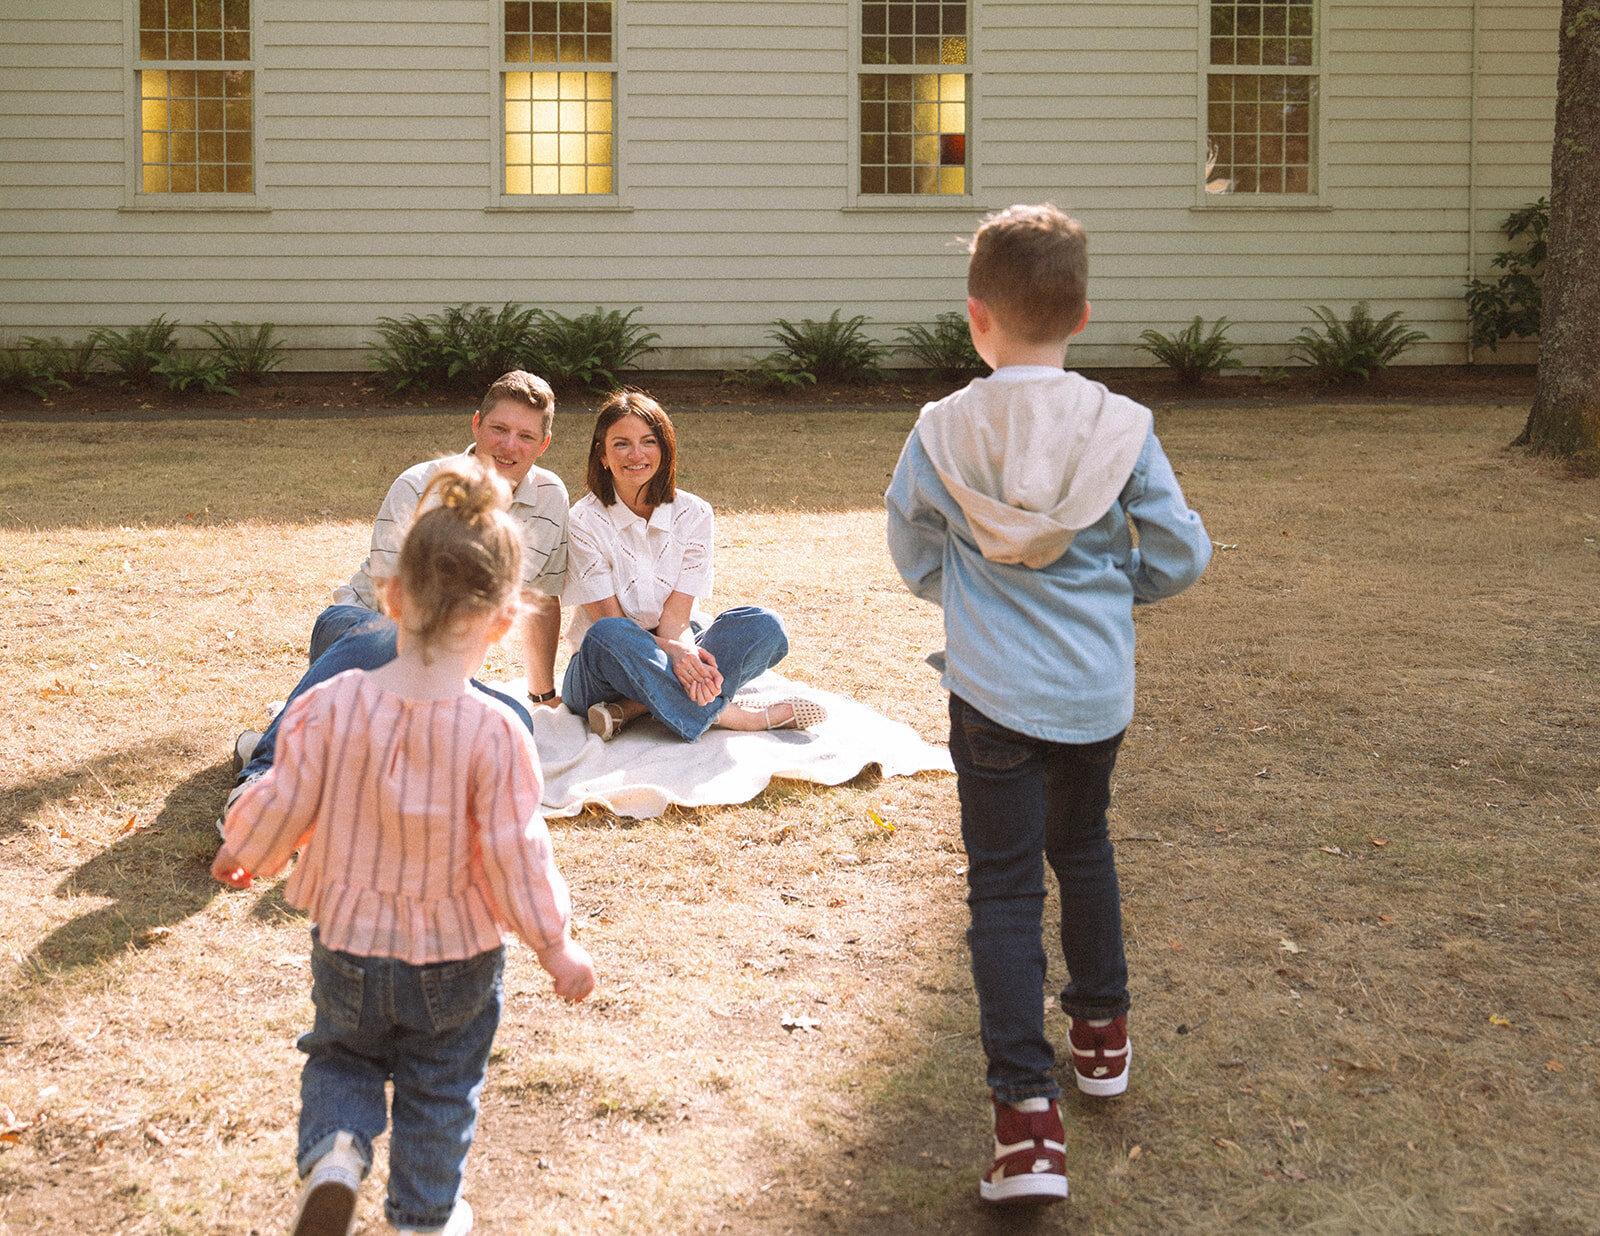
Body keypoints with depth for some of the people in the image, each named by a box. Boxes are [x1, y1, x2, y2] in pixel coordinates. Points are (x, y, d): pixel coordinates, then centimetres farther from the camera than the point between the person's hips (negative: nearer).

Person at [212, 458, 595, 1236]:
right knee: (440, 1092, 21)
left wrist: (241, 854, 14)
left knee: (341, 1055, 27)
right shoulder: (494, 732, -23)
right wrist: (555, 946, -5)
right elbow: (513, 850, -19)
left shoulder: (329, 706, -17)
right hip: (455, 959, -1)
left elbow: (282, 804, -8)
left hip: (348, 944, 1)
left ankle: (333, 1154, 3)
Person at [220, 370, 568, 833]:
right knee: (382, 640, -43)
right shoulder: (419, 487, -11)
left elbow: (541, 600, 14)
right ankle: (263, 771, -46)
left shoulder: (551, 497, 1)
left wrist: (545, 695, 20)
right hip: (356, 624, -3)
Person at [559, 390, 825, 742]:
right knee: (607, 635, -37)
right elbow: (610, 624, -15)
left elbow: (675, 620, -10)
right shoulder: (585, 522, -12)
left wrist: (689, 655, -34)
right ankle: (722, 714, -26)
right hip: (603, 670, -3)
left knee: (761, 624, -21)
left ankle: (630, 709, -31)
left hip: (674, 656, 3)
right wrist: (674, 651, -34)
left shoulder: (692, 514, -3)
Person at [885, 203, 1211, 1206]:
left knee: (1004, 886, 1)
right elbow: (1183, 556, -3)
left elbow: (914, 560, 3)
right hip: (1098, 691, 2)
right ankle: (1102, 1029, 41)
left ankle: (1027, 1113, -7)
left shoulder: (940, 432, -10)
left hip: (993, 693, -2)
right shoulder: (1122, 428, -9)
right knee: (1084, 848, 26)